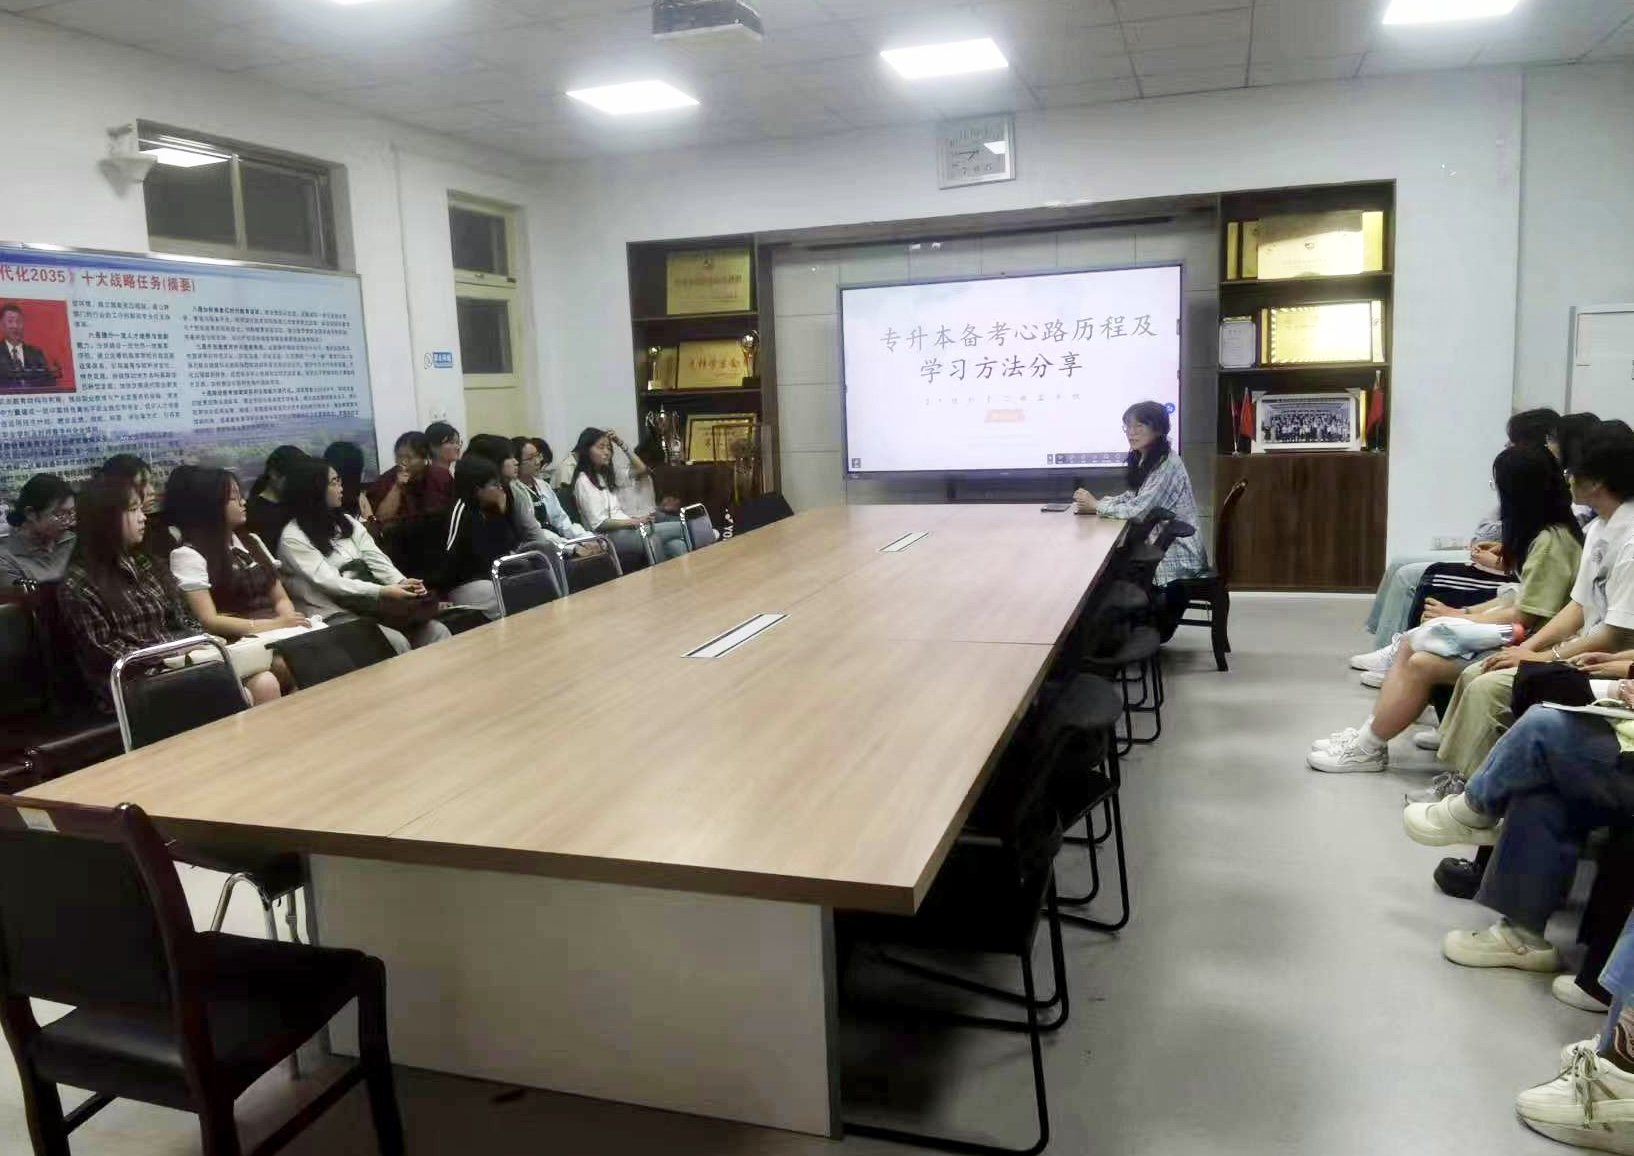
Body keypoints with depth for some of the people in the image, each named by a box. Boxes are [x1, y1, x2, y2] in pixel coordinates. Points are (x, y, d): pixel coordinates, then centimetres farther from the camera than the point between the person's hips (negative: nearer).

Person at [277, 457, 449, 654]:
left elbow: (375, 558, 4)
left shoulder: (347, 522, 15)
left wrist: (401, 582, -17)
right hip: (333, 614, -6)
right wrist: (382, 591, -28)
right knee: (397, 642, -31)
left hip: (367, 604, 6)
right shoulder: (293, 538, -6)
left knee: (437, 631, -15)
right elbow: (329, 582, -17)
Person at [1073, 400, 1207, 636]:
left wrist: (1095, 505, -14)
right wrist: (1095, 502, -8)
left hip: (1177, 556, -9)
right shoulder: (1145, 459, 8)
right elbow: (1131, 498, 9)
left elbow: (1137, 510, -25)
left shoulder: (1167, 464, -22)